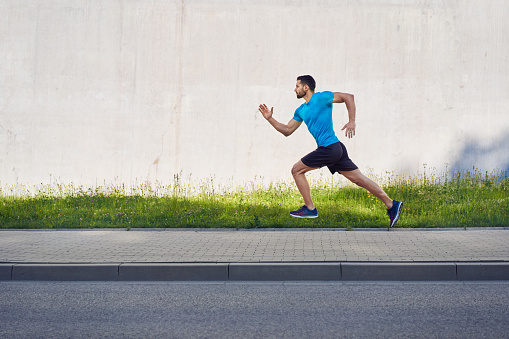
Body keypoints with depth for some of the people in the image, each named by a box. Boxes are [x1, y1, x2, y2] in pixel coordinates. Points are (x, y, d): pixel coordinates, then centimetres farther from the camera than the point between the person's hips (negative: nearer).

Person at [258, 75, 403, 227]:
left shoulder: (320, 98, -6)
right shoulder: (301, 111, 19)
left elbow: (348, 97, -11)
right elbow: (287, 130, 23)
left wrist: (352, 121, -18)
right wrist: (270, 119, 14)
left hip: (329, 148, -9)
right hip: (336, 150, 9)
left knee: (296, 170, 0)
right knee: (359, 179, 6)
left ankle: (310, 209, 6)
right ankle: (391, 205, 6)